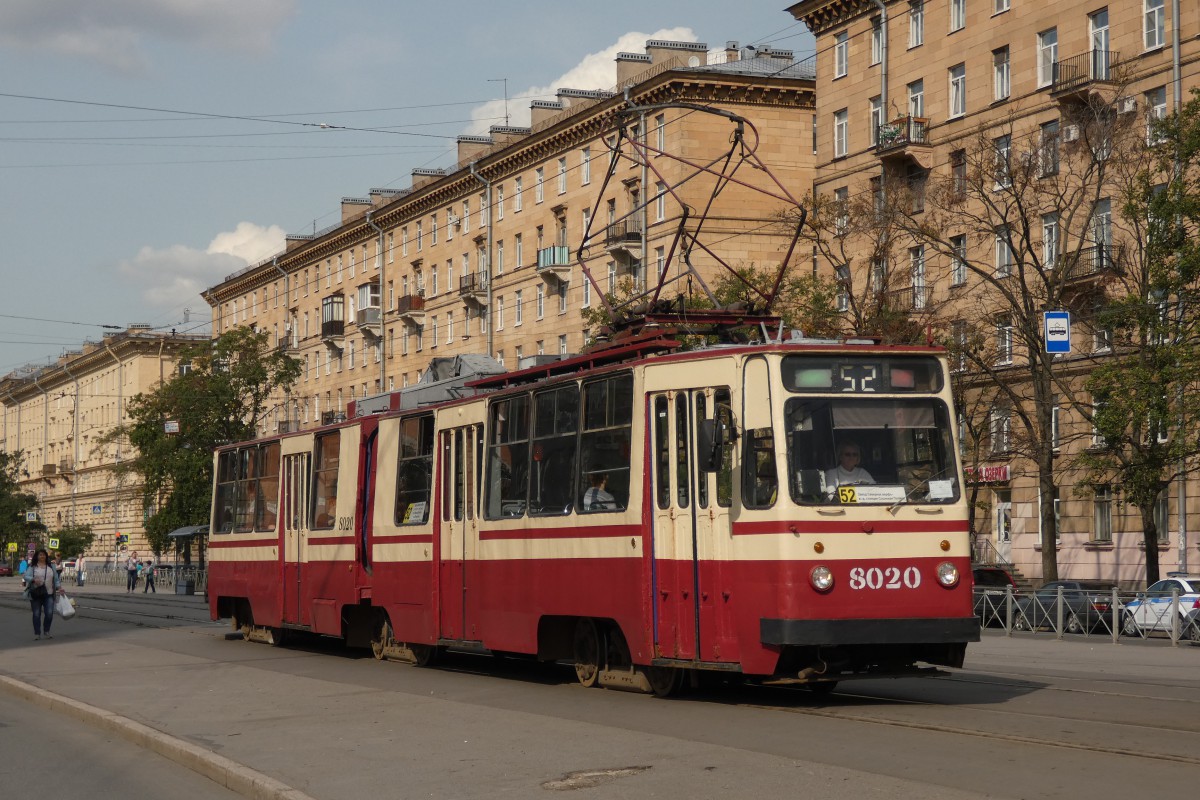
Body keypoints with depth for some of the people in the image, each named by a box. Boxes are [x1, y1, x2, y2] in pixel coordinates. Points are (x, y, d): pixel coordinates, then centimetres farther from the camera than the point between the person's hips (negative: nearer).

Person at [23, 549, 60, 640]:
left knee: (49, 613, -10)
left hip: (48, 594, 2)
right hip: (36, 594, -1)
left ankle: (47, 631, 10)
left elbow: (56, 579, 14)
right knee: (36, 614, 2)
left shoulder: (51, 567, 13)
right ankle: (37, 634, 11)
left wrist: (59, 587, -1)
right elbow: (26, 576, -7)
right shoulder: (32, 567, 4)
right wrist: (33, 579, -26)